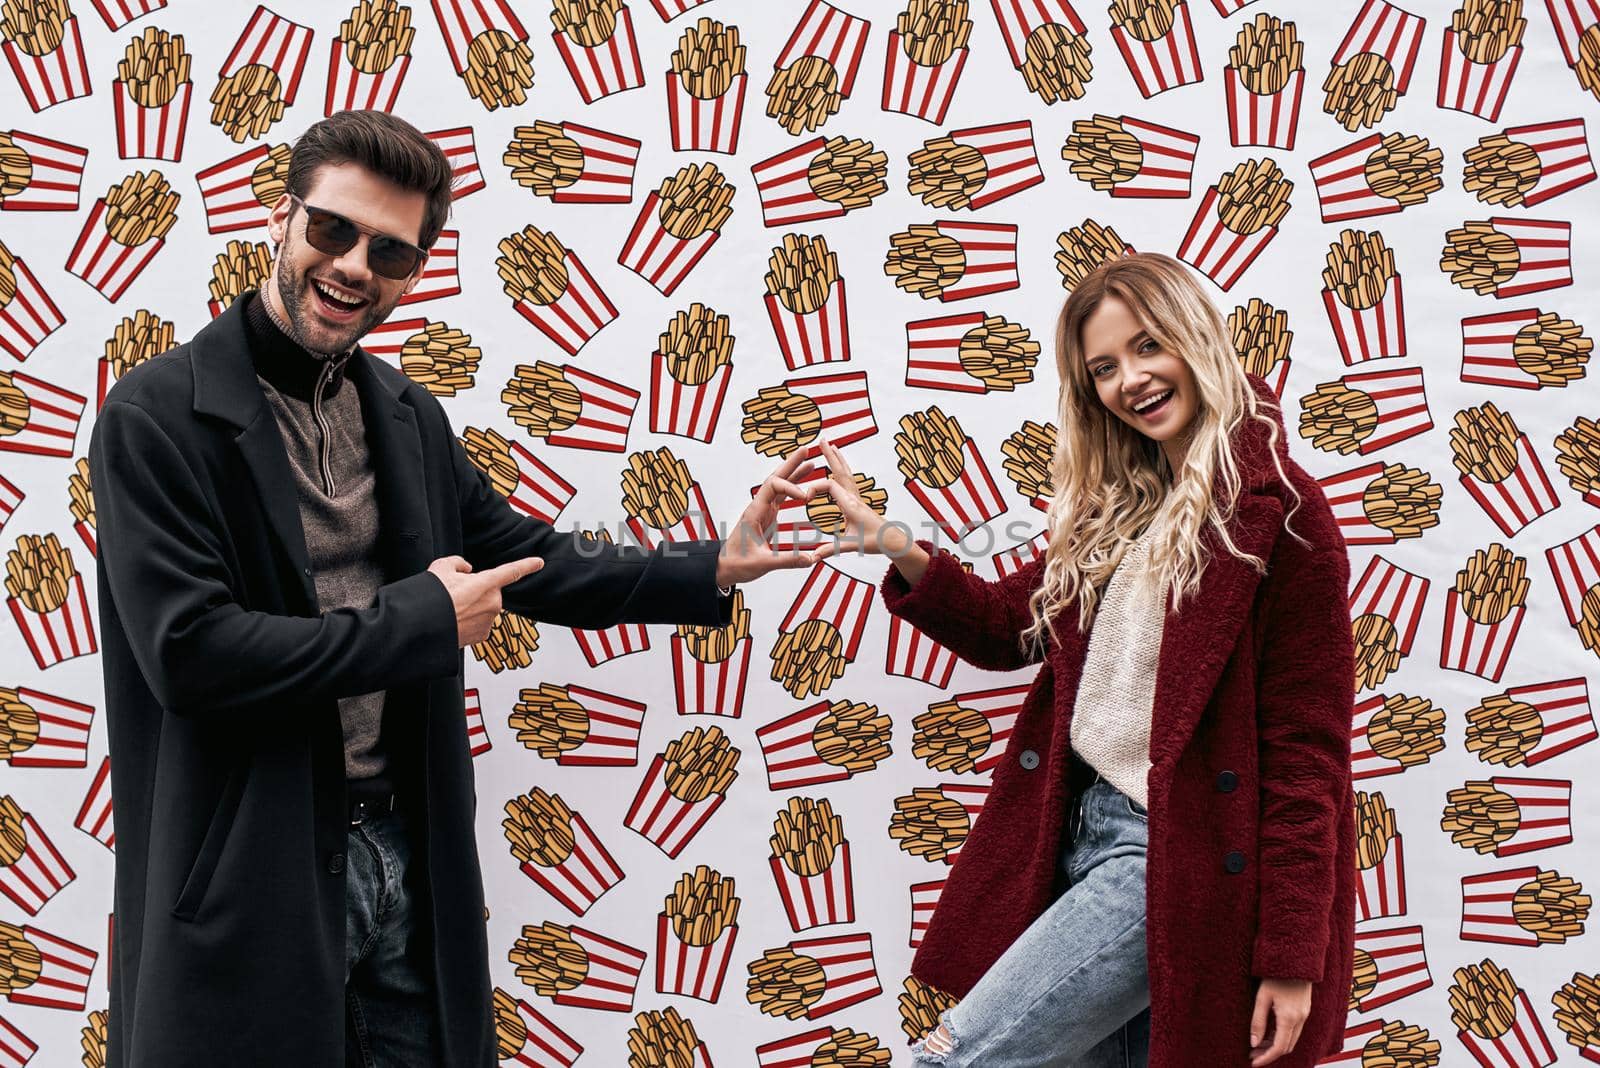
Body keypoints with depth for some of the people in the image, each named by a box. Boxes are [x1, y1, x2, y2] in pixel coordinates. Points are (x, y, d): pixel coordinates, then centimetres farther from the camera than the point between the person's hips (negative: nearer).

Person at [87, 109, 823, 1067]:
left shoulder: (410, 416, 9)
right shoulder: (160, 416, -11)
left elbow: (532, 562, 17)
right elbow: (189, 651, -20)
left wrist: (718, 567, 6)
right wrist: (424, 620, -14)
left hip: (407, 862, 6)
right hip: (250, 878, -6)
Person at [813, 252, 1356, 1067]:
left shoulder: (1277, 513, -12)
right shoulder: (1116, 506, 11)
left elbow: (1306, 749, -13)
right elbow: (1013, 626, 18)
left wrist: (1292, 957, -15)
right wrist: (903, 554, -1)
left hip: (1169, 856, -7)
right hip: (1077, 827, 7)